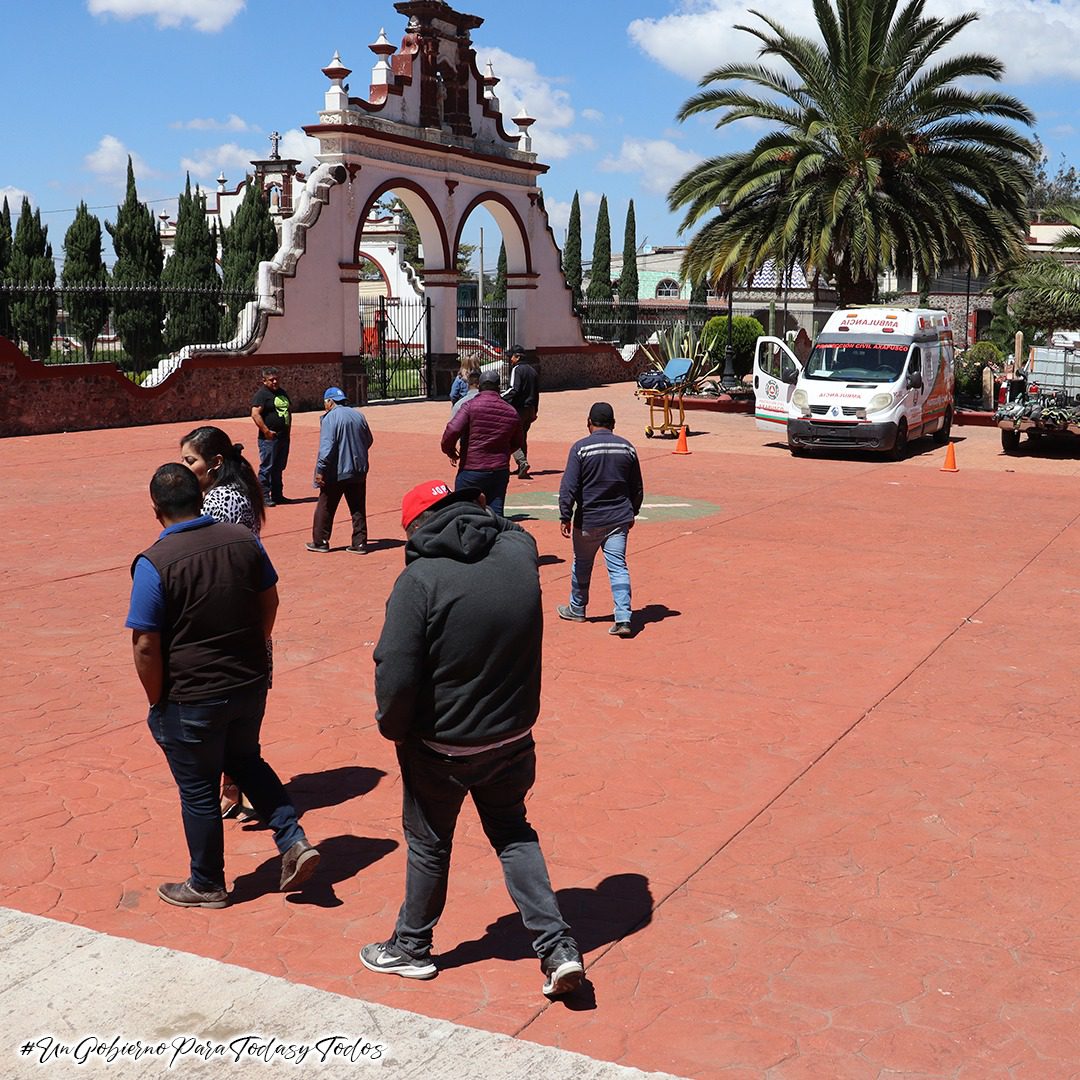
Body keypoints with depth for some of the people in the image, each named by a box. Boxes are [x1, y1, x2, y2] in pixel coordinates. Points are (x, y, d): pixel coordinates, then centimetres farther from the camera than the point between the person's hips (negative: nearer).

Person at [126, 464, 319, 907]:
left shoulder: (154, 563, -20)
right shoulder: (244, 540, -5)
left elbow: (146, 645, -18)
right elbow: (269, 602, 6)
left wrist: (157, 701, -4)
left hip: (191, 699, -5)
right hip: (250, 685, 5)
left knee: (198, 791, 13)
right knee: (247, 761, 28)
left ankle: (207, 885, 30)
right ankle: (294, 841, 18)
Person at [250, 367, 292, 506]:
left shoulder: (282, 393, 16)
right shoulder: (262, 394, -10)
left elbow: (289, 409, 28)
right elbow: (255, 414, -19)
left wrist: (288, 427, 16)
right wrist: (266, 431, -21)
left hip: (284, 436, 8)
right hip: (269, 438, -8)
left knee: (279, 467, 14)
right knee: (267, 467, -5)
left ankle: (277, 495, 22)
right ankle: (264, 496, 0)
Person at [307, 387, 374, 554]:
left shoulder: (330, 418, -12)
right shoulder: (358, 415, 7)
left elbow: (327, 446, -20)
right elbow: (369, 440, 17)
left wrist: (320, 470, -17)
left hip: (336, 472, -5)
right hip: (359, 471, 5)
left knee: (325, 507, 8)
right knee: (358, 509, 10)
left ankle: (320, 541, 15)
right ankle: (360, 543, 9)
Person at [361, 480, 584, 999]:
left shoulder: (421, 579, -24)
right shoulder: (520, 551, -9)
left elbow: (396, 674, -24)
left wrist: (394, 727, -7)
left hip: (441, 747, -4)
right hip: (512, 737, 5)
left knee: (429, 844, 17)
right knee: (513, 832, 23)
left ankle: (411, 948, 36)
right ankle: (557, 946, 16)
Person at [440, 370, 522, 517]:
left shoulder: (471, 406, -8)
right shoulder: (511, 412, 6)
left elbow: (452, 430, -18)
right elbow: (516, 443, 17)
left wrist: (450, 451, 0)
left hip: (471, 471, -4)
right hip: (500, 471, 4)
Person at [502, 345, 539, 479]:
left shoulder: (517, 369, -9)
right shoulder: (532, 370, 17)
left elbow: (514, 389, -22)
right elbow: (536, 393, 20)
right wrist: (534, 411, 24)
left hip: (518, 408, -8)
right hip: (530, 409, 8)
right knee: (522, 437, 16)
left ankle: (522, 461, -26)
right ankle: (521, 468, 18)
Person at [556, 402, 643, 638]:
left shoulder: (581, 448, -9)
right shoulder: (627, 448, 3)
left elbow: (569, 486, -12)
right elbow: (637, 488, 11)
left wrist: (565, 516, -6)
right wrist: (632, 514, 22)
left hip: (588, 520, -2)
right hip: (619, 519, 3)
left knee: (581, 565, 15)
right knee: (618, 567, 0)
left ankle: (577, 610, 33)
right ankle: (623, 618, -11)